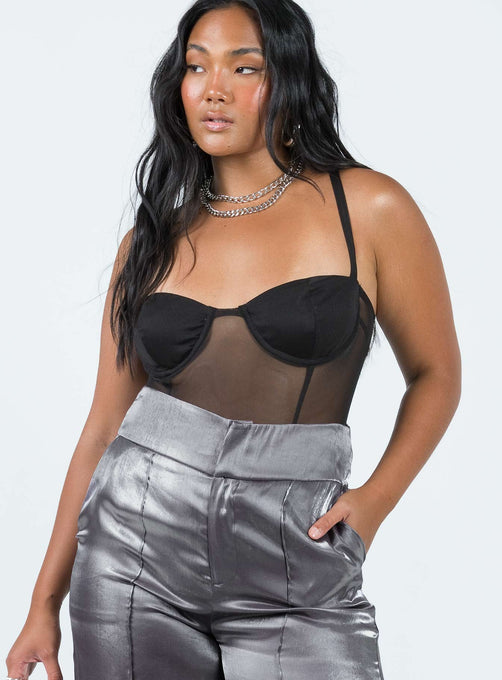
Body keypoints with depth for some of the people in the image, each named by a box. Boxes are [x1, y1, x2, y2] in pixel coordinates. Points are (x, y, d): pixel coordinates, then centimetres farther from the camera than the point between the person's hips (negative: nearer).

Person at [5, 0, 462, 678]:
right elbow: (105, 426, 10)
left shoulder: (369, 208, -1)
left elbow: (436, 375, 8)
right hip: (135, 548, 3)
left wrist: (374, 500, -7)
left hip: (291, 574, -2)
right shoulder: (152, 240, 7)